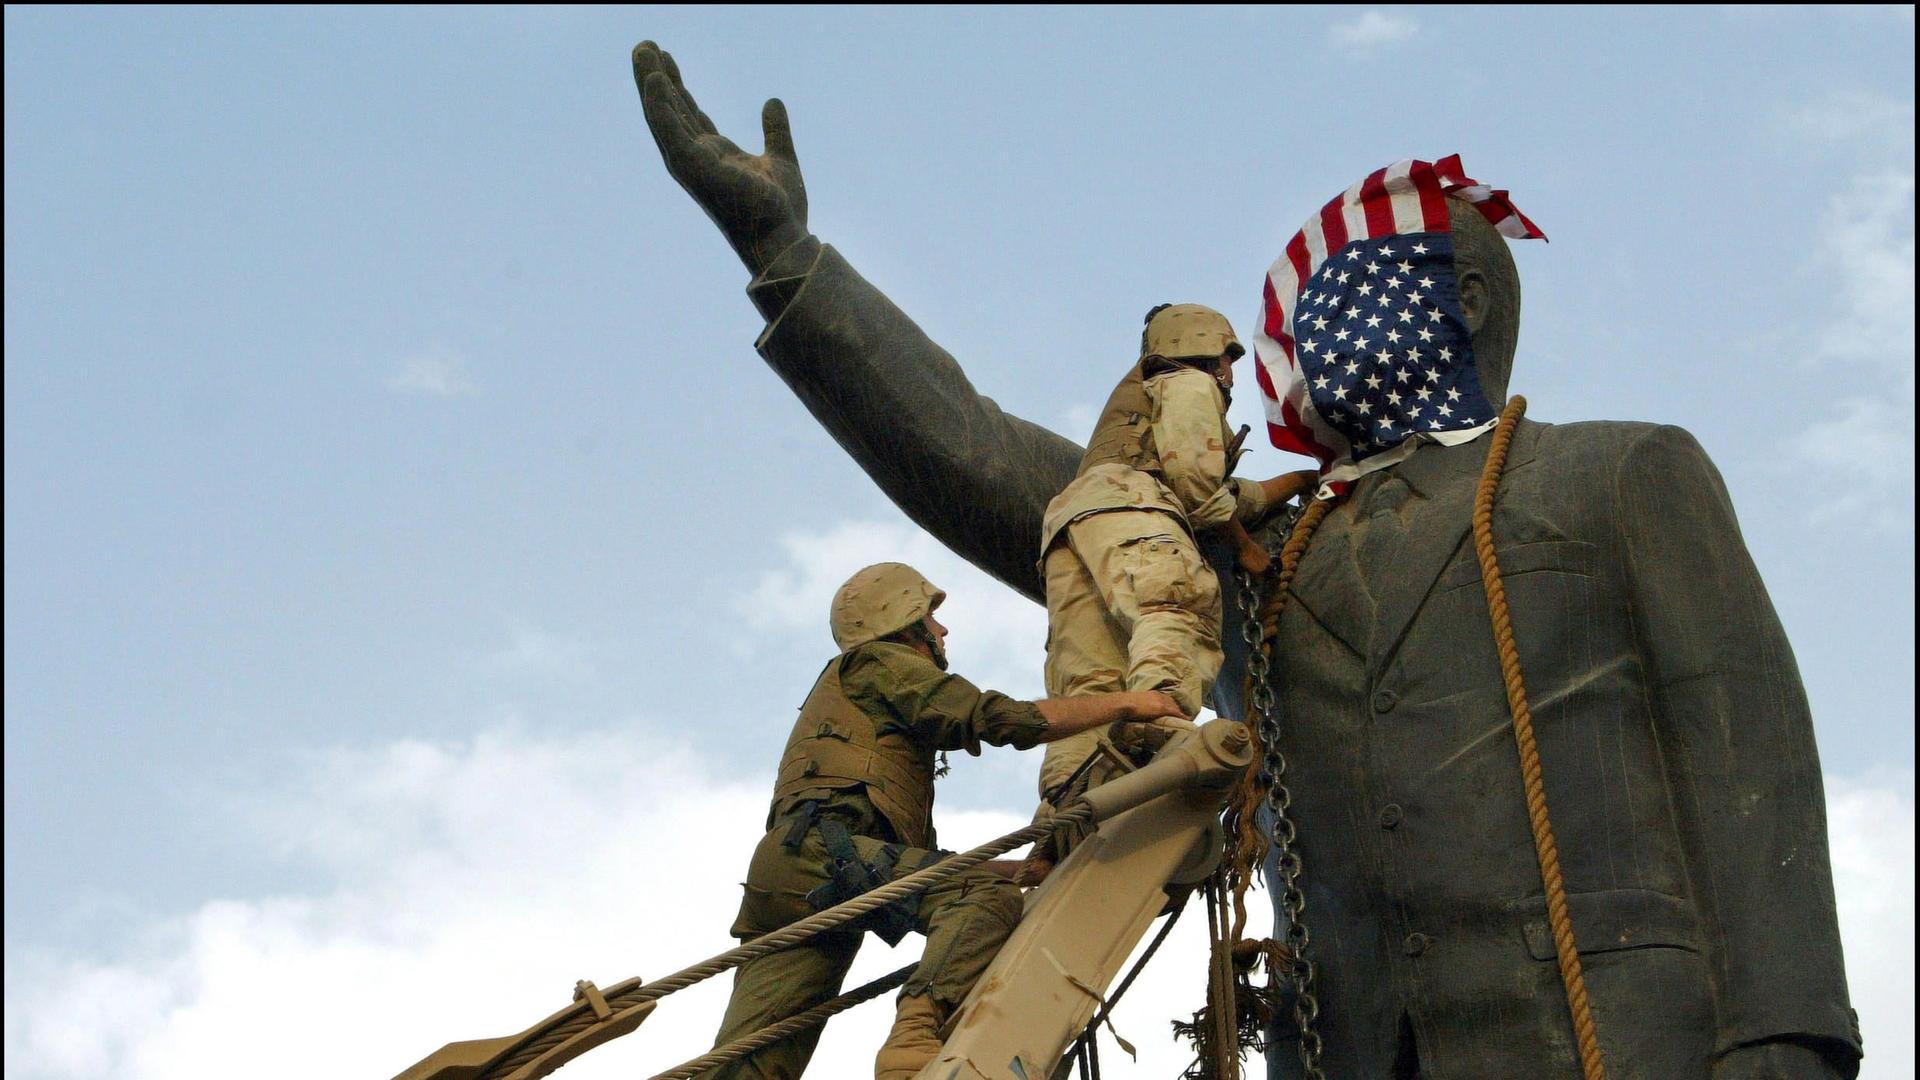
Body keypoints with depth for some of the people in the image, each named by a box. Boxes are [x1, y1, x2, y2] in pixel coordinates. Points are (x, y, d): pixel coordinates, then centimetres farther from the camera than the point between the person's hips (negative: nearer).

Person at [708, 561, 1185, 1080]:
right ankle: (918, 1038, -46)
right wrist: (1126, 703, 4)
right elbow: (998, 717, -2)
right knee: (989, 892, -25)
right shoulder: (880, 661, 14)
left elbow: (927, 856, 36)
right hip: (819, 850, -9)